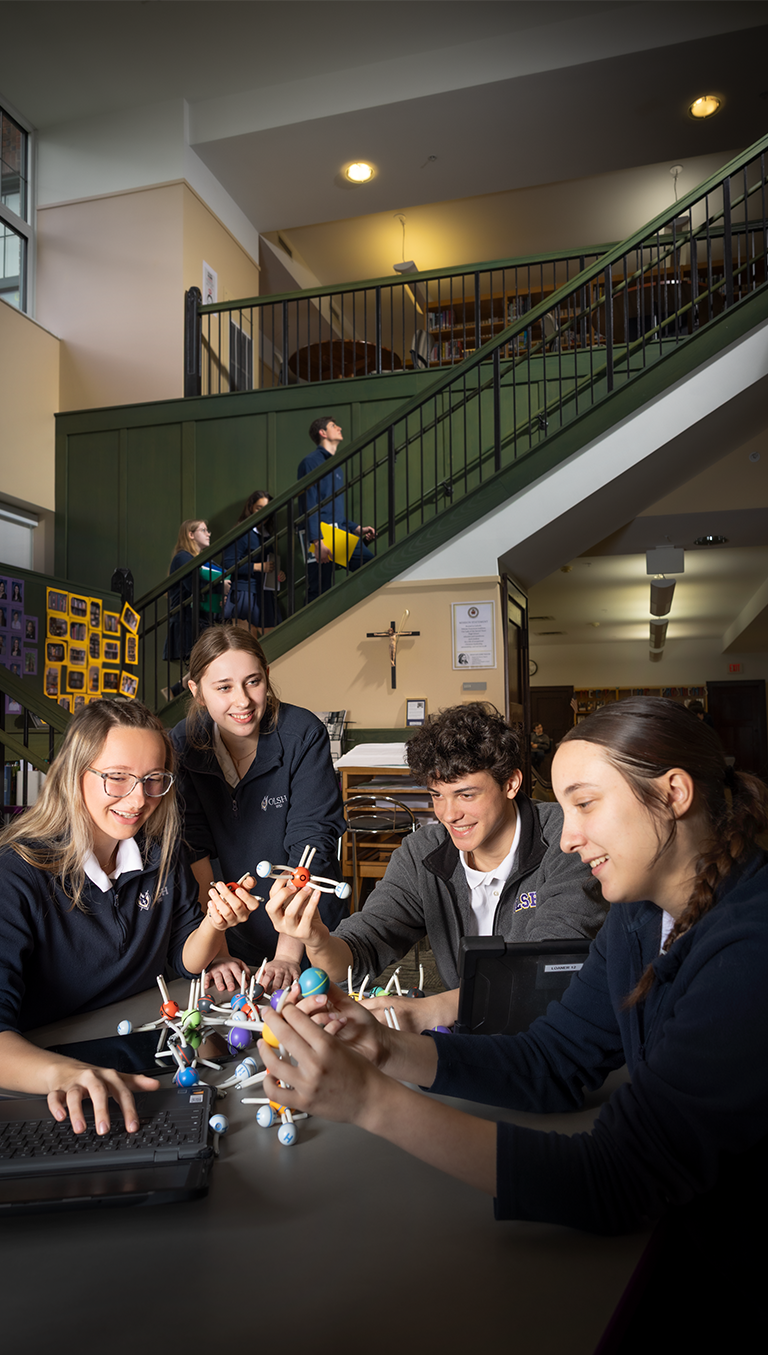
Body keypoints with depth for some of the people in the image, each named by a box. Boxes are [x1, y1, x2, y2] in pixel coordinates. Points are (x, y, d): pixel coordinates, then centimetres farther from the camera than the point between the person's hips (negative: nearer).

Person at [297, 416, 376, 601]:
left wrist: (357, 529, 16)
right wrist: (317, 541, -20)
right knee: (319, 592, -6)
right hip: (321, 534, -7)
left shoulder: (337, 467, 26)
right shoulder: (312, 461, 0)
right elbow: (309, 504, -11)